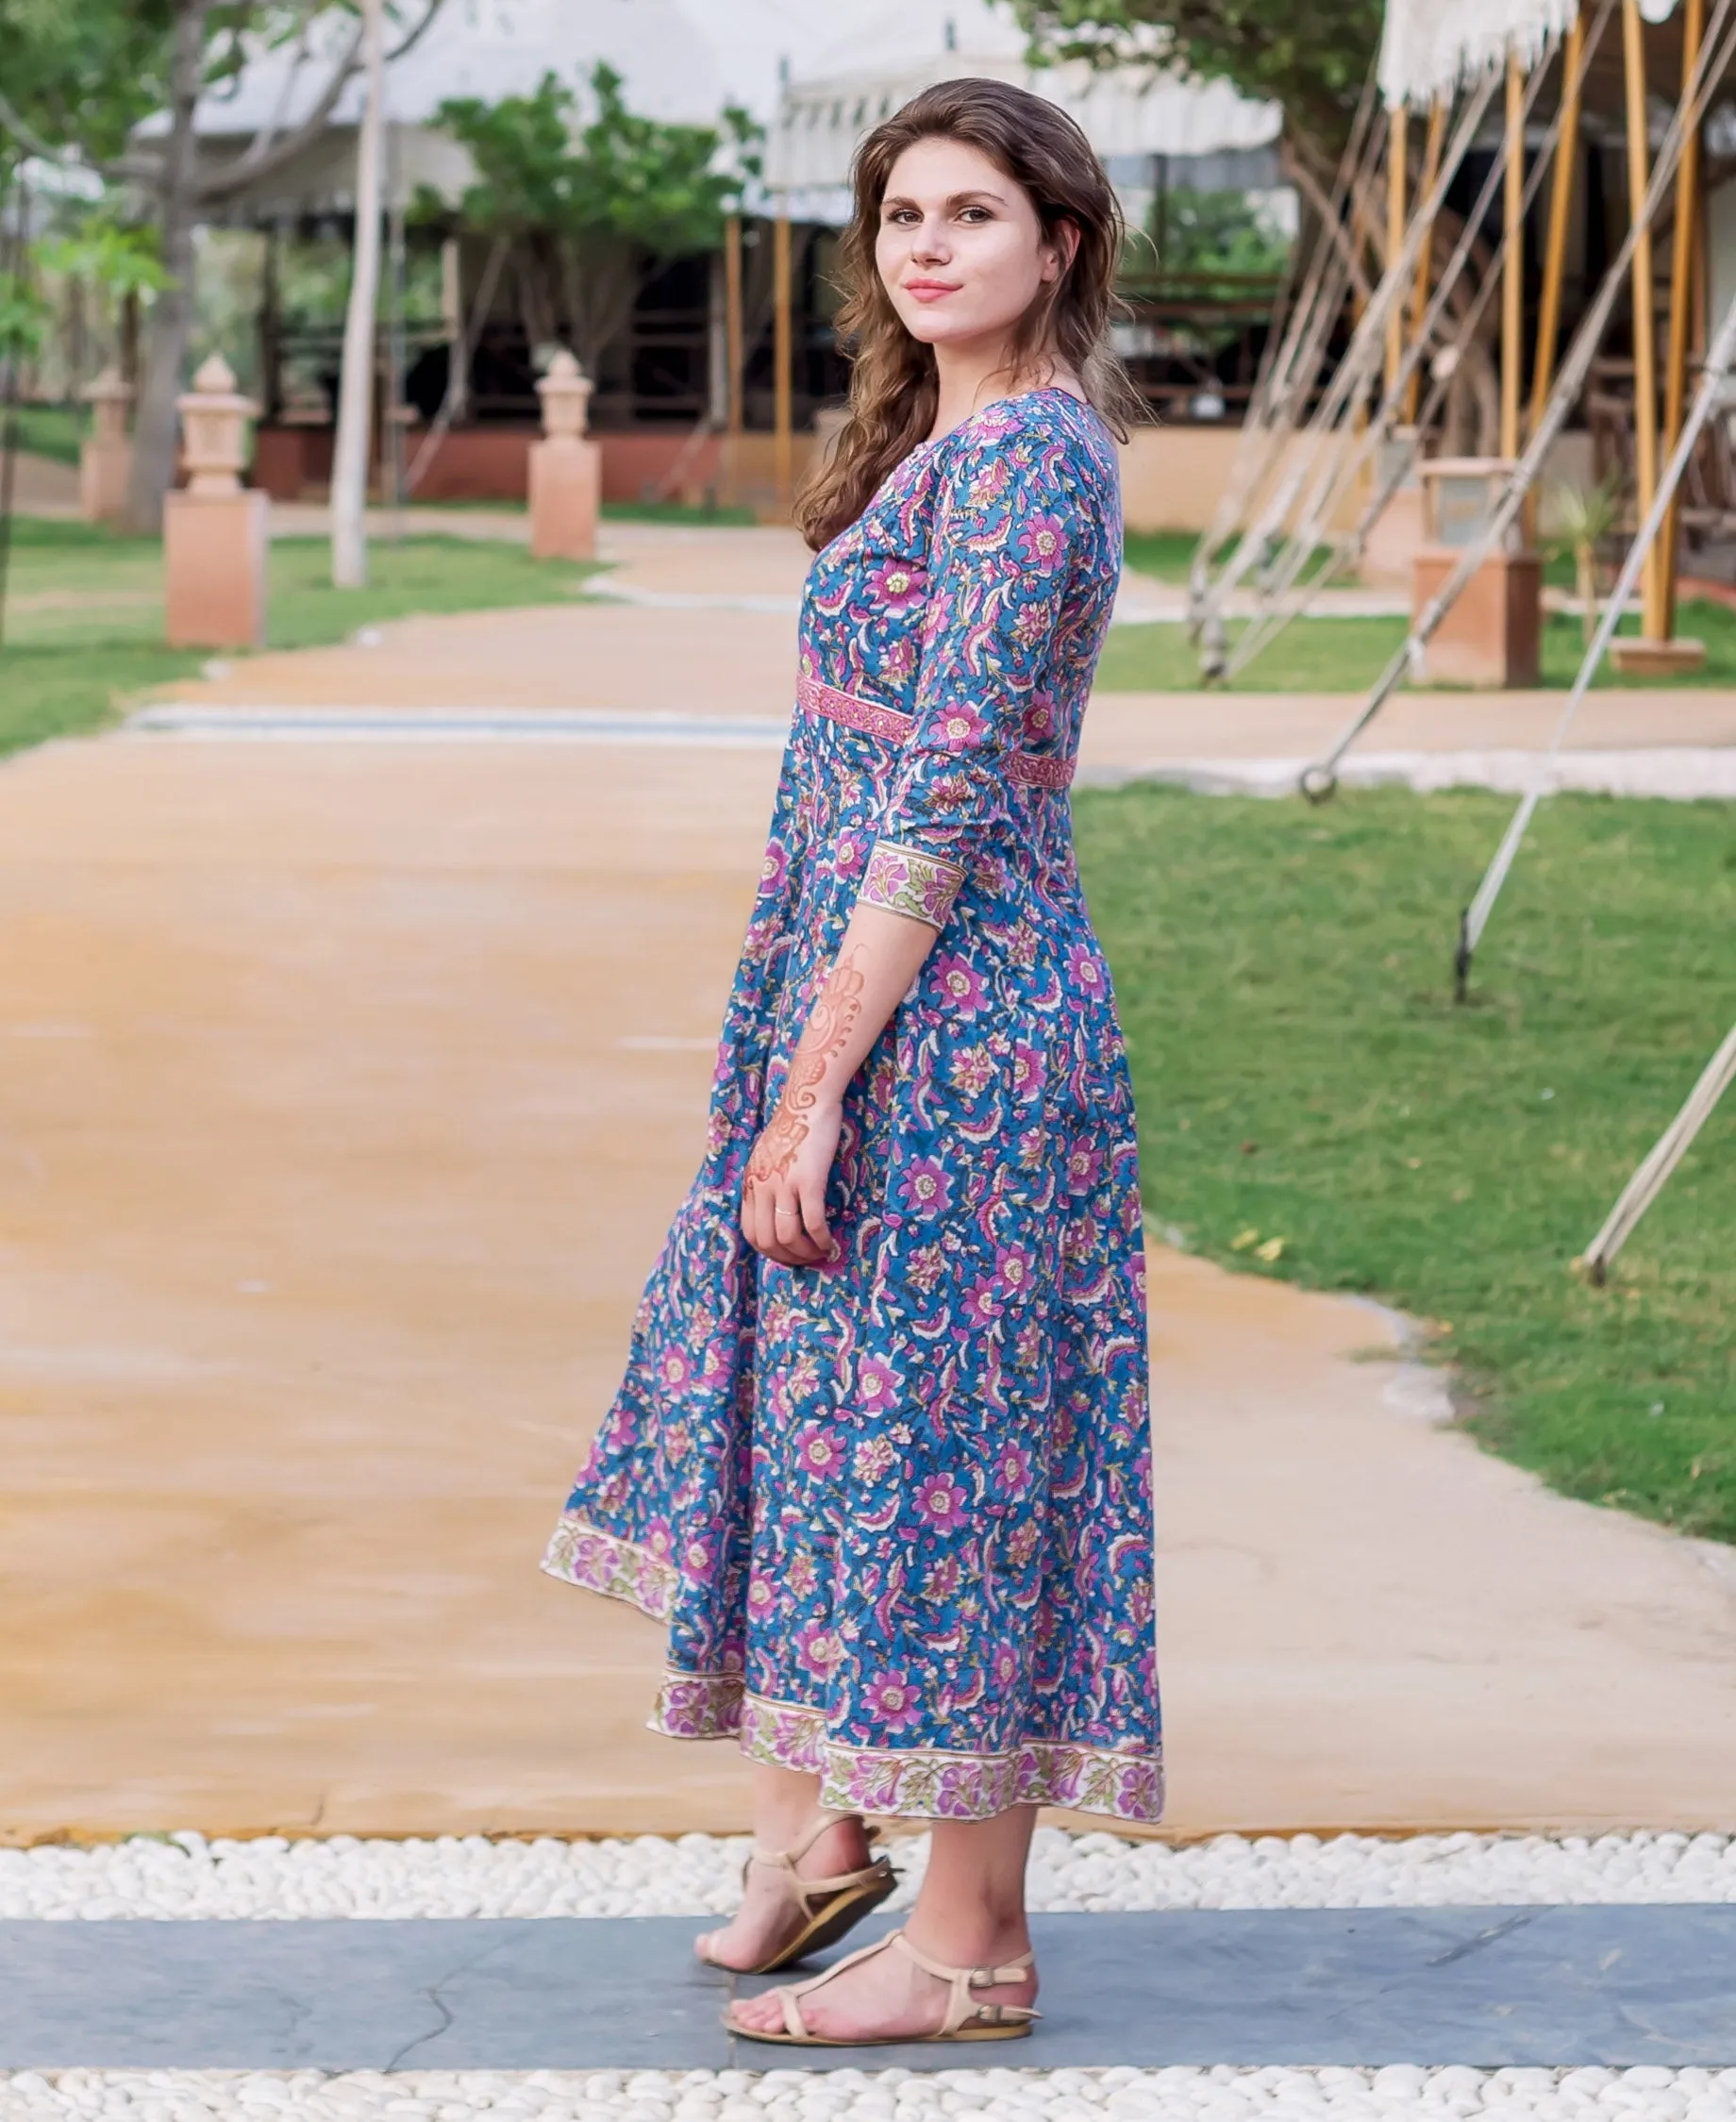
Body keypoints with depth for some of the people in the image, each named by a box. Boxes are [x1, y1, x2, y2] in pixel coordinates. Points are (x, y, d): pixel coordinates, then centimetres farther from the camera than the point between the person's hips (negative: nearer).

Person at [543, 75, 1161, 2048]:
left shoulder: (1020, 456, -16)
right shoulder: (957, 440, 14)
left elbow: (947, 797, -20)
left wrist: (815, 1088, -20)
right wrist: (804, 1074, 20)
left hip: (943, 1023, -10)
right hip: (873, 999, 10)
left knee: (923, 1442, -3)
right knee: (787, 1393, 17)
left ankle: (969, 1945, 7)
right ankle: (811, 1826, 28)